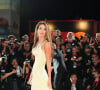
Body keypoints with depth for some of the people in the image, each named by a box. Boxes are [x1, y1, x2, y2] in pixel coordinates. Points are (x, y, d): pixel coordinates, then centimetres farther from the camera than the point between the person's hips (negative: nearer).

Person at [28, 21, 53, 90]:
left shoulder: (46, 43, -9)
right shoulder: (36, 43, 11)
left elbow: (48, 62, -12)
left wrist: (49, 78, -15)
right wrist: (31, 75, 15)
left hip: (42, 73, -7)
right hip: (35, 74, 7)